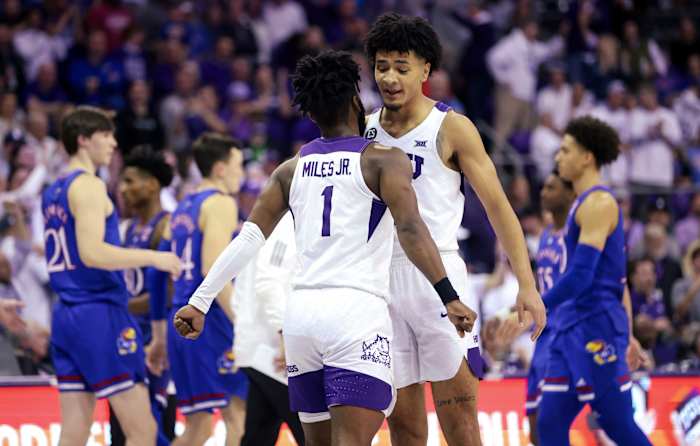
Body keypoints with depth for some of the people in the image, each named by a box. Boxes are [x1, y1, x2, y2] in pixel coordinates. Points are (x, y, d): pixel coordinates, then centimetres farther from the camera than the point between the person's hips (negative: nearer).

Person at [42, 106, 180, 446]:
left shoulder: (54, 192, 18)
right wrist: (152, 258, -17)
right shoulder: (88, 185, -10)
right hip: (100, 315, -9)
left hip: (66, 316, 9)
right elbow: (92, 252, -23)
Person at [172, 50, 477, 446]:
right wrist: (449, 297, -15)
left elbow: (248, 239, 11)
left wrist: (200, 302, 12)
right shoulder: (383, 160, 2)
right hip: (356, 311, -5)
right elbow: (410, 230, -12)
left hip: (301, 313, 5)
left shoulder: (292, 169, 16)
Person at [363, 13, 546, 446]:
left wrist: (527, 285, -9)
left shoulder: (452, 128, -2)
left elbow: (498, 207, -2)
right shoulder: (363, 130, 11)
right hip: (380, 277, 4)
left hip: (437, 275, -4)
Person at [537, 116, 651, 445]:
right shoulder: (583, 204, 18)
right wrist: (626, 333, 26)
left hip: (596, 327, -10)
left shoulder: (599, 204, -13)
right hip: (574, 327, 10)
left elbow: (580, 276, -21)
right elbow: (618, 278, 23)